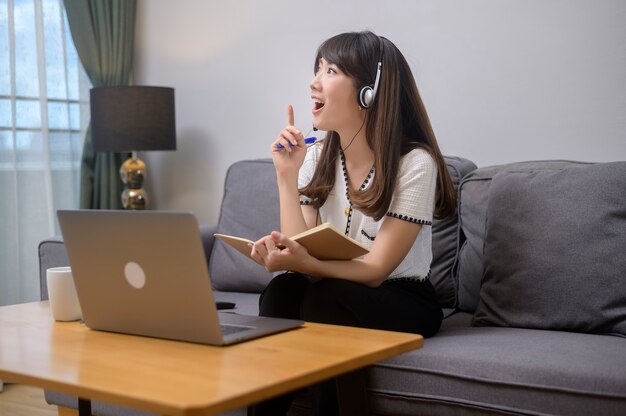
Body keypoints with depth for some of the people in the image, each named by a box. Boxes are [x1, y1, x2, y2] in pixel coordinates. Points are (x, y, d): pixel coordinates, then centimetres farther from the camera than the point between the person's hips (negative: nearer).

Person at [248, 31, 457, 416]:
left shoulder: (415, 162, -17)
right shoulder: (317, 157, -1)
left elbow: (375, 270, -22)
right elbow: (302, 251, -10)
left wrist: (304, 263, -40)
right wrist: (288, 175, -17)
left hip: (403, 301, -4)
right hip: (332, 295, 4)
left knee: (325, 299, -32)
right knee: (282, 291, -27)